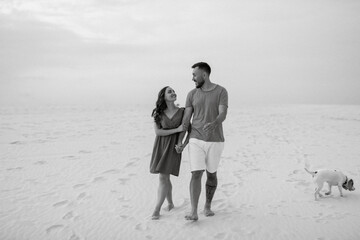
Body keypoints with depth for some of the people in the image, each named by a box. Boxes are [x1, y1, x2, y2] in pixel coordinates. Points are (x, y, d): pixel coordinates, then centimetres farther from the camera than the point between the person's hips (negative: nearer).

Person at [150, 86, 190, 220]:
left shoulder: (183, 111, -3)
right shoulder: (158, 113, -1)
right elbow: (158, 132, -10)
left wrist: (184, 144, -10)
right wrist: (177, 130, -17)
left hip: (173, 148, -2)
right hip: (160, 147, 2)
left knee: (163, 178, -10)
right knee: (165, 178, 9)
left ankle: (157, 210, -2)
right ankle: (170, 203, 31)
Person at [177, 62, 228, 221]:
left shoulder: (221, 91, -4)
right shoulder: (192, 94, 4)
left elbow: (223, 115, -17)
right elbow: (186, 119, 2)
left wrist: (213, 124, -41)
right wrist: (179, 141, -4)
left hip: (215, 141, -1)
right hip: (196, 140, 1)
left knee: (211, 174, 10)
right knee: (196, 174, -11)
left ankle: (207, 206, 29)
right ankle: (193, 213, -12)